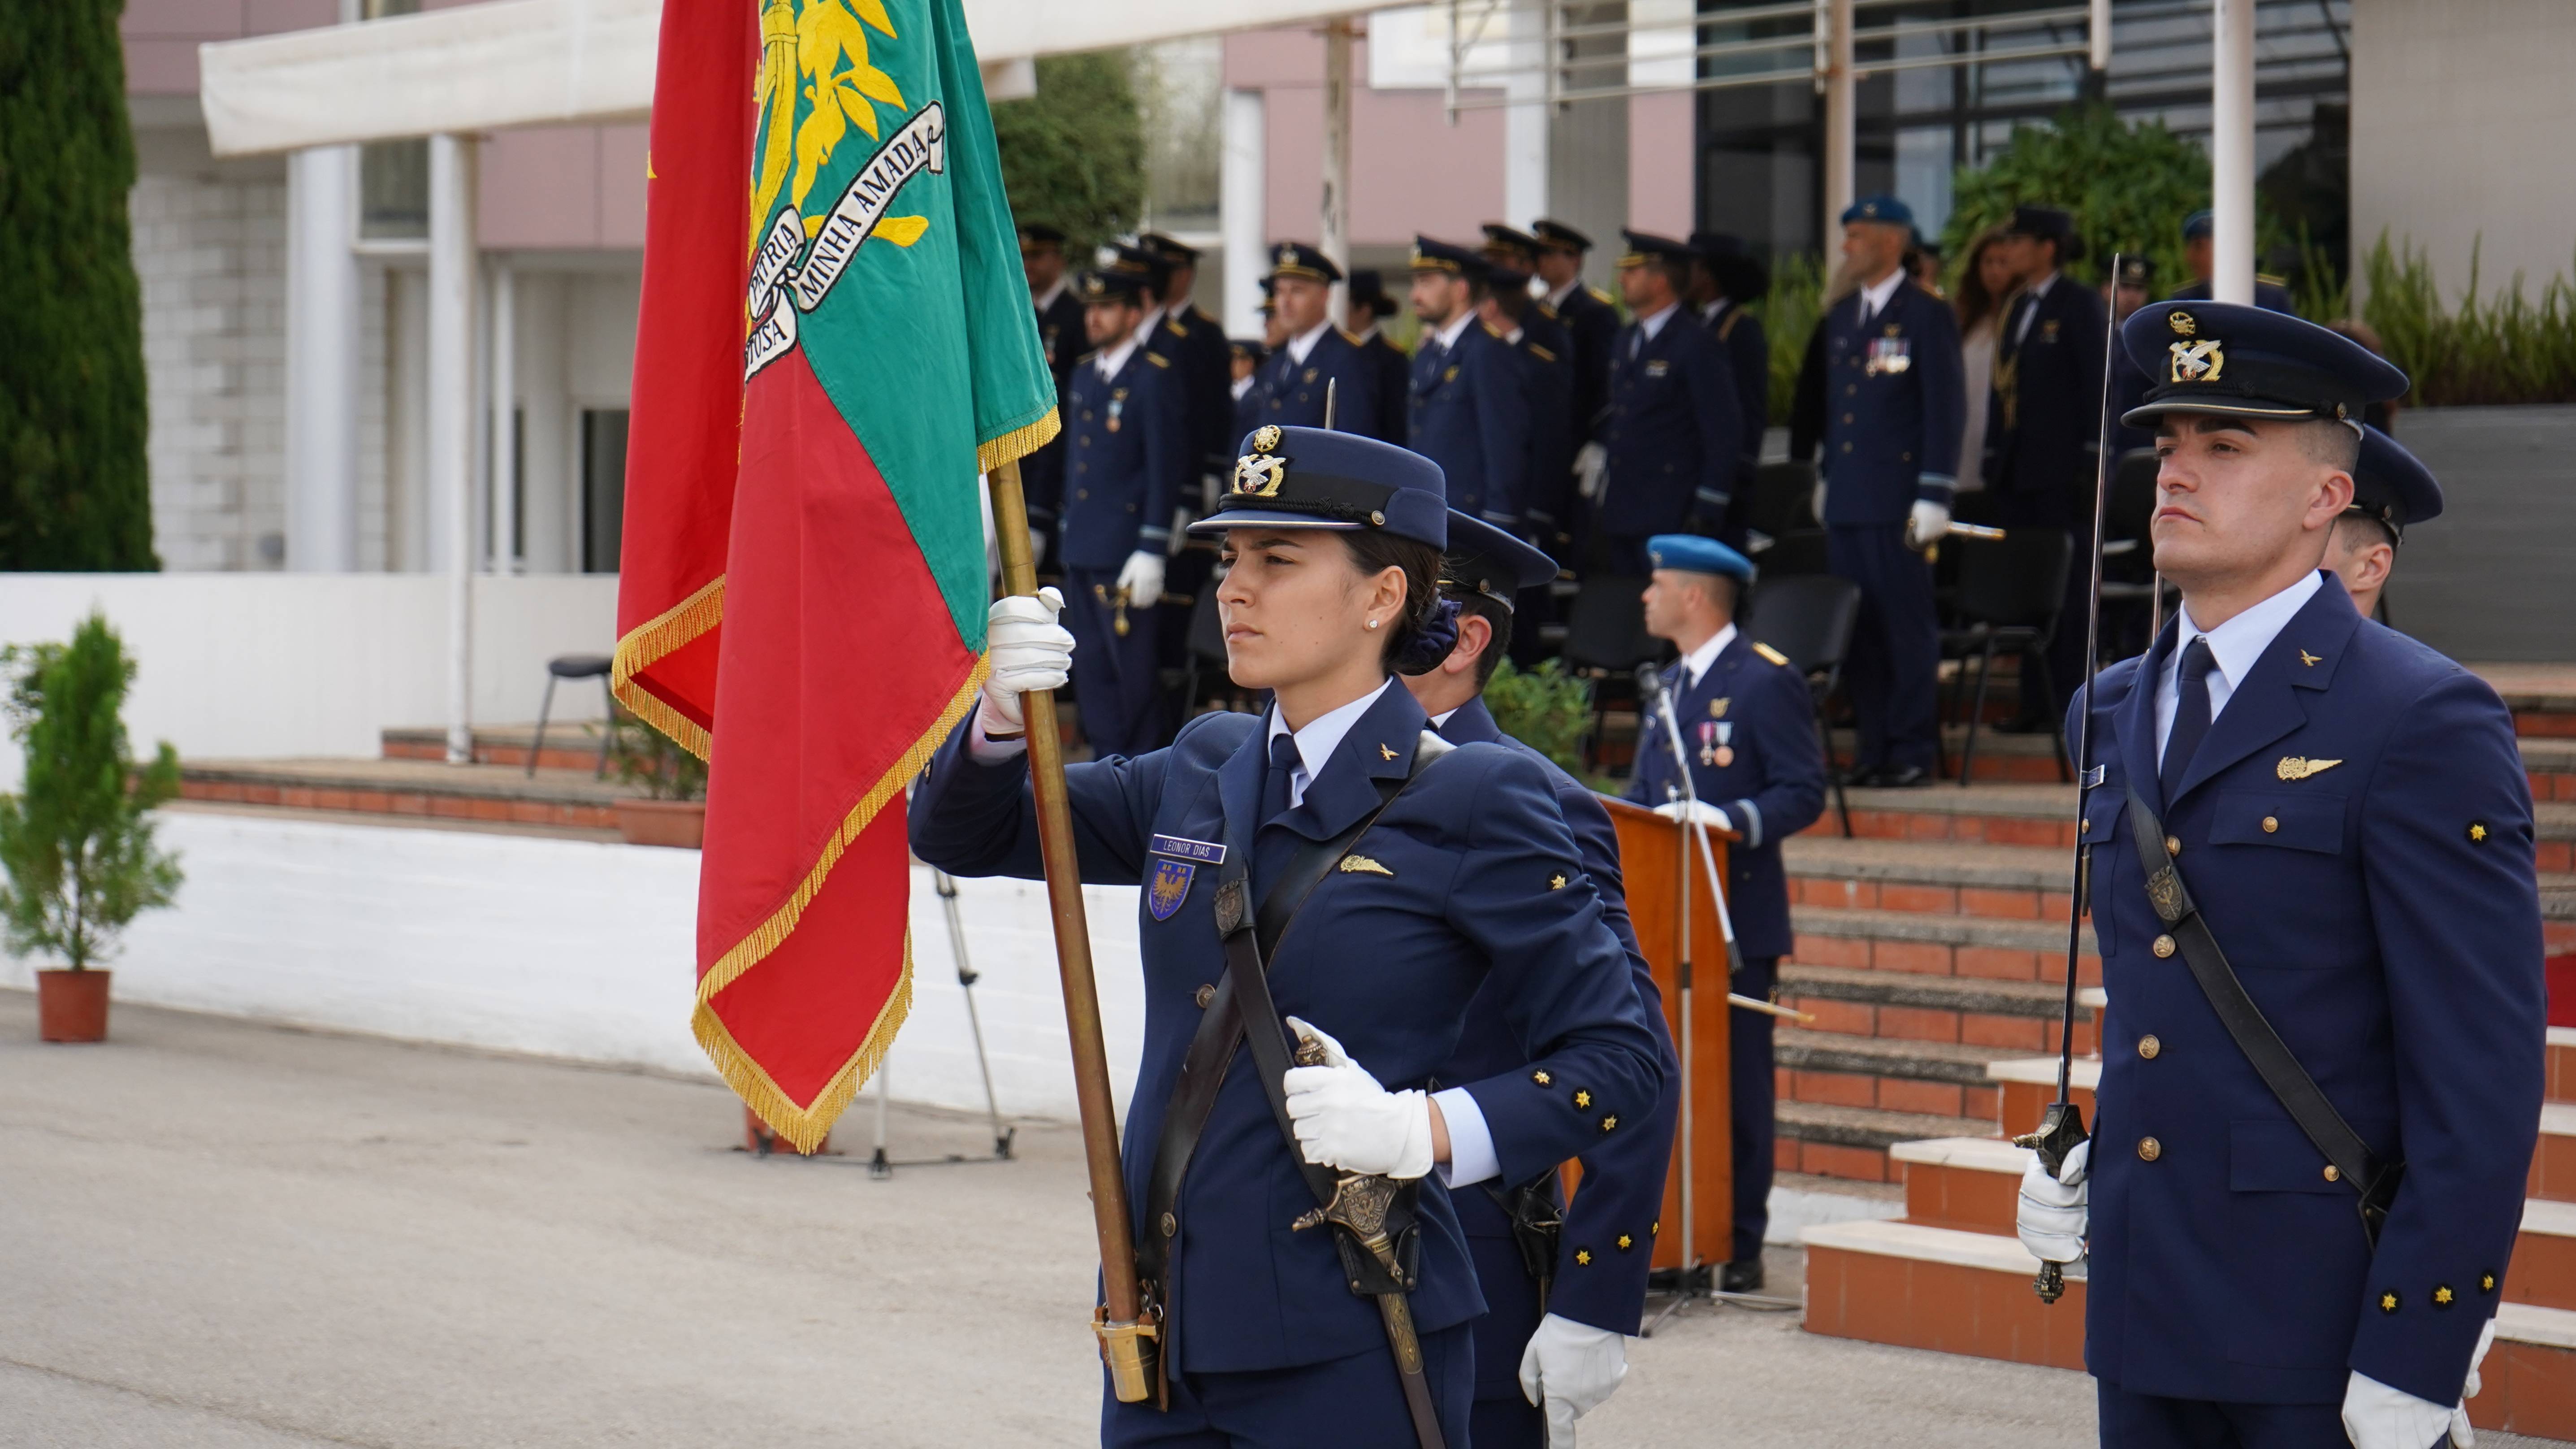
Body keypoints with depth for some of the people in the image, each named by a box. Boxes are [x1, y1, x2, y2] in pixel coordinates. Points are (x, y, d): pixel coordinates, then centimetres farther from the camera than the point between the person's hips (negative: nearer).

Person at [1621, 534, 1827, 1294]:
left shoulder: (1767, 681, -7)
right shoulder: (1670, 684, 19)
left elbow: (1804, 794, -12)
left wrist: (1731, 820, -26)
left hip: (1737, 917, -8)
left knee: (1736, 1081, -3)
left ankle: (1740, 1248, 1)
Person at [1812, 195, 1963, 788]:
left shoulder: (1927, 316, -4)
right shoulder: (1841, 317, 17)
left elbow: (1944, 410, -8)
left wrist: (1934, 496, -13)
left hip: (1897, 501, -7)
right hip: (1846, 502, 7)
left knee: (1907, 626, -2)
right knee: (1855, 627, 6)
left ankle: (1913, 750, 3)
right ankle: (1874, 746, 11)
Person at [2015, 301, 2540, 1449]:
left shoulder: (2424, 724, -9)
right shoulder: (2112, 714, 13)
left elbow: (2484, 1079, -13)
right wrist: (2087, 1162, 8)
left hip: (2329, 1324, -7)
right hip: (2146, 1320, 7)